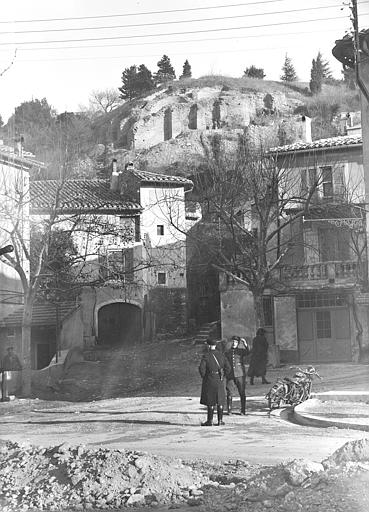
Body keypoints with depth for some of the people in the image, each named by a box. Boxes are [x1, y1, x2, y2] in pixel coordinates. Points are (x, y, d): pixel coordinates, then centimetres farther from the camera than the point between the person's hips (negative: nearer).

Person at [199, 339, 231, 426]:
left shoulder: (206, 356, -11)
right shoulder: (221, 355, 2)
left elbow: (201, 368, -18)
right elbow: (227, 368, 2)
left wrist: (203, 376, -1)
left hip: (209, 381, -4)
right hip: (219, 381, 4)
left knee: (210, 402, 2)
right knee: (220, 401, 11)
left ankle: (210, 420, 4)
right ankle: (220, 420, 13)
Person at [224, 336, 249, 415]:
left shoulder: (241, 350, 6)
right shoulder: (227, 352, 12)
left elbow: (247, 353, -16)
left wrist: (245, 344, -28)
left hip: (240, 375, -1)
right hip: (230, 375, 2)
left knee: (242, 393, 1)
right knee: (229, 394, -2)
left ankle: (243, 410, 8)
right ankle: (229, 410, 5)